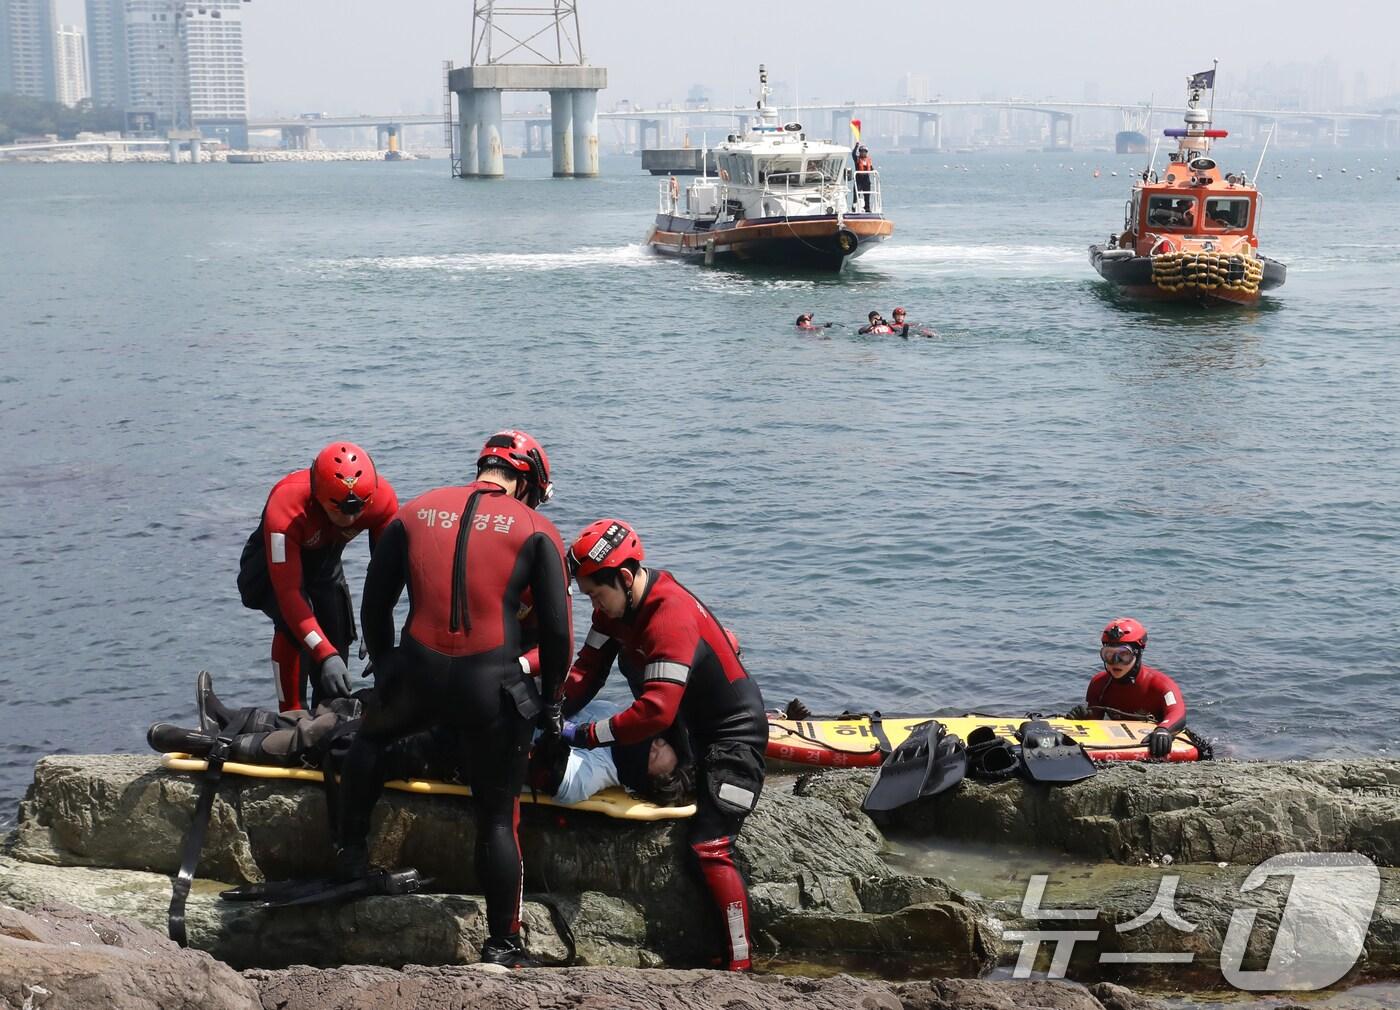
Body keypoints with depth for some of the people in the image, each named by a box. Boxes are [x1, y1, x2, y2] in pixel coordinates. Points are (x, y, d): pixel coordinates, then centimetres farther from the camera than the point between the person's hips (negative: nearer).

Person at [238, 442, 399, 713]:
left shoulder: (382, 499, -29)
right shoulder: (285, 508, -41)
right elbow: (288, 591, -42)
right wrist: (325, 655, -49)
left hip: (324, 566, 4)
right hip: (273, 566, -4)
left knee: (337, 646, -1)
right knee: (291, 624, -31)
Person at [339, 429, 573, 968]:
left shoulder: (413, 514, 11)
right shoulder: (536, 531, 2)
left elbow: (374, 605, 15)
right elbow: (557, 629, 1)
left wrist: (385, 671, 29)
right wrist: (549, 700, 15)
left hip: (417, 674, 2)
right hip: (493, 686, -2)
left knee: (371, 738, 35)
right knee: (497, 819, 11)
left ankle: (350, 853, 38)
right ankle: (502, 947, 18)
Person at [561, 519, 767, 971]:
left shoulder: (671, 617, -32)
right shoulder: (616, 604, -4)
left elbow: (656, 711, -38)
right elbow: (588, 670, -2)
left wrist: (587, 734, -32)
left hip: (732, 733, -10)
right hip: (686, 726, 10)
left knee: (709, 846, -15)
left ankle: (740, 965, -10)